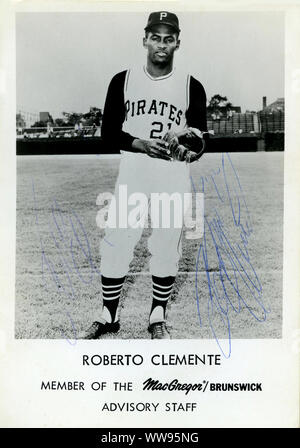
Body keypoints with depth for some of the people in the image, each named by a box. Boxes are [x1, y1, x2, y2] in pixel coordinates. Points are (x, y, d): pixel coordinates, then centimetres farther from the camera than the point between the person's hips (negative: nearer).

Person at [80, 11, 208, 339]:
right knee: (116, 245, 2)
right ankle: (108, 316, 21)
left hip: (173, 178, 0)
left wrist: (188, 138, -21)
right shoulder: (123, 81, 5)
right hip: (131, 175, 0)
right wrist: (142, 144, -16)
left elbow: (200, 143, 2)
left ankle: (157, 318, 23)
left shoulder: (192, 87, 4)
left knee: (166, 249, 4)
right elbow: (109, 133, 1)